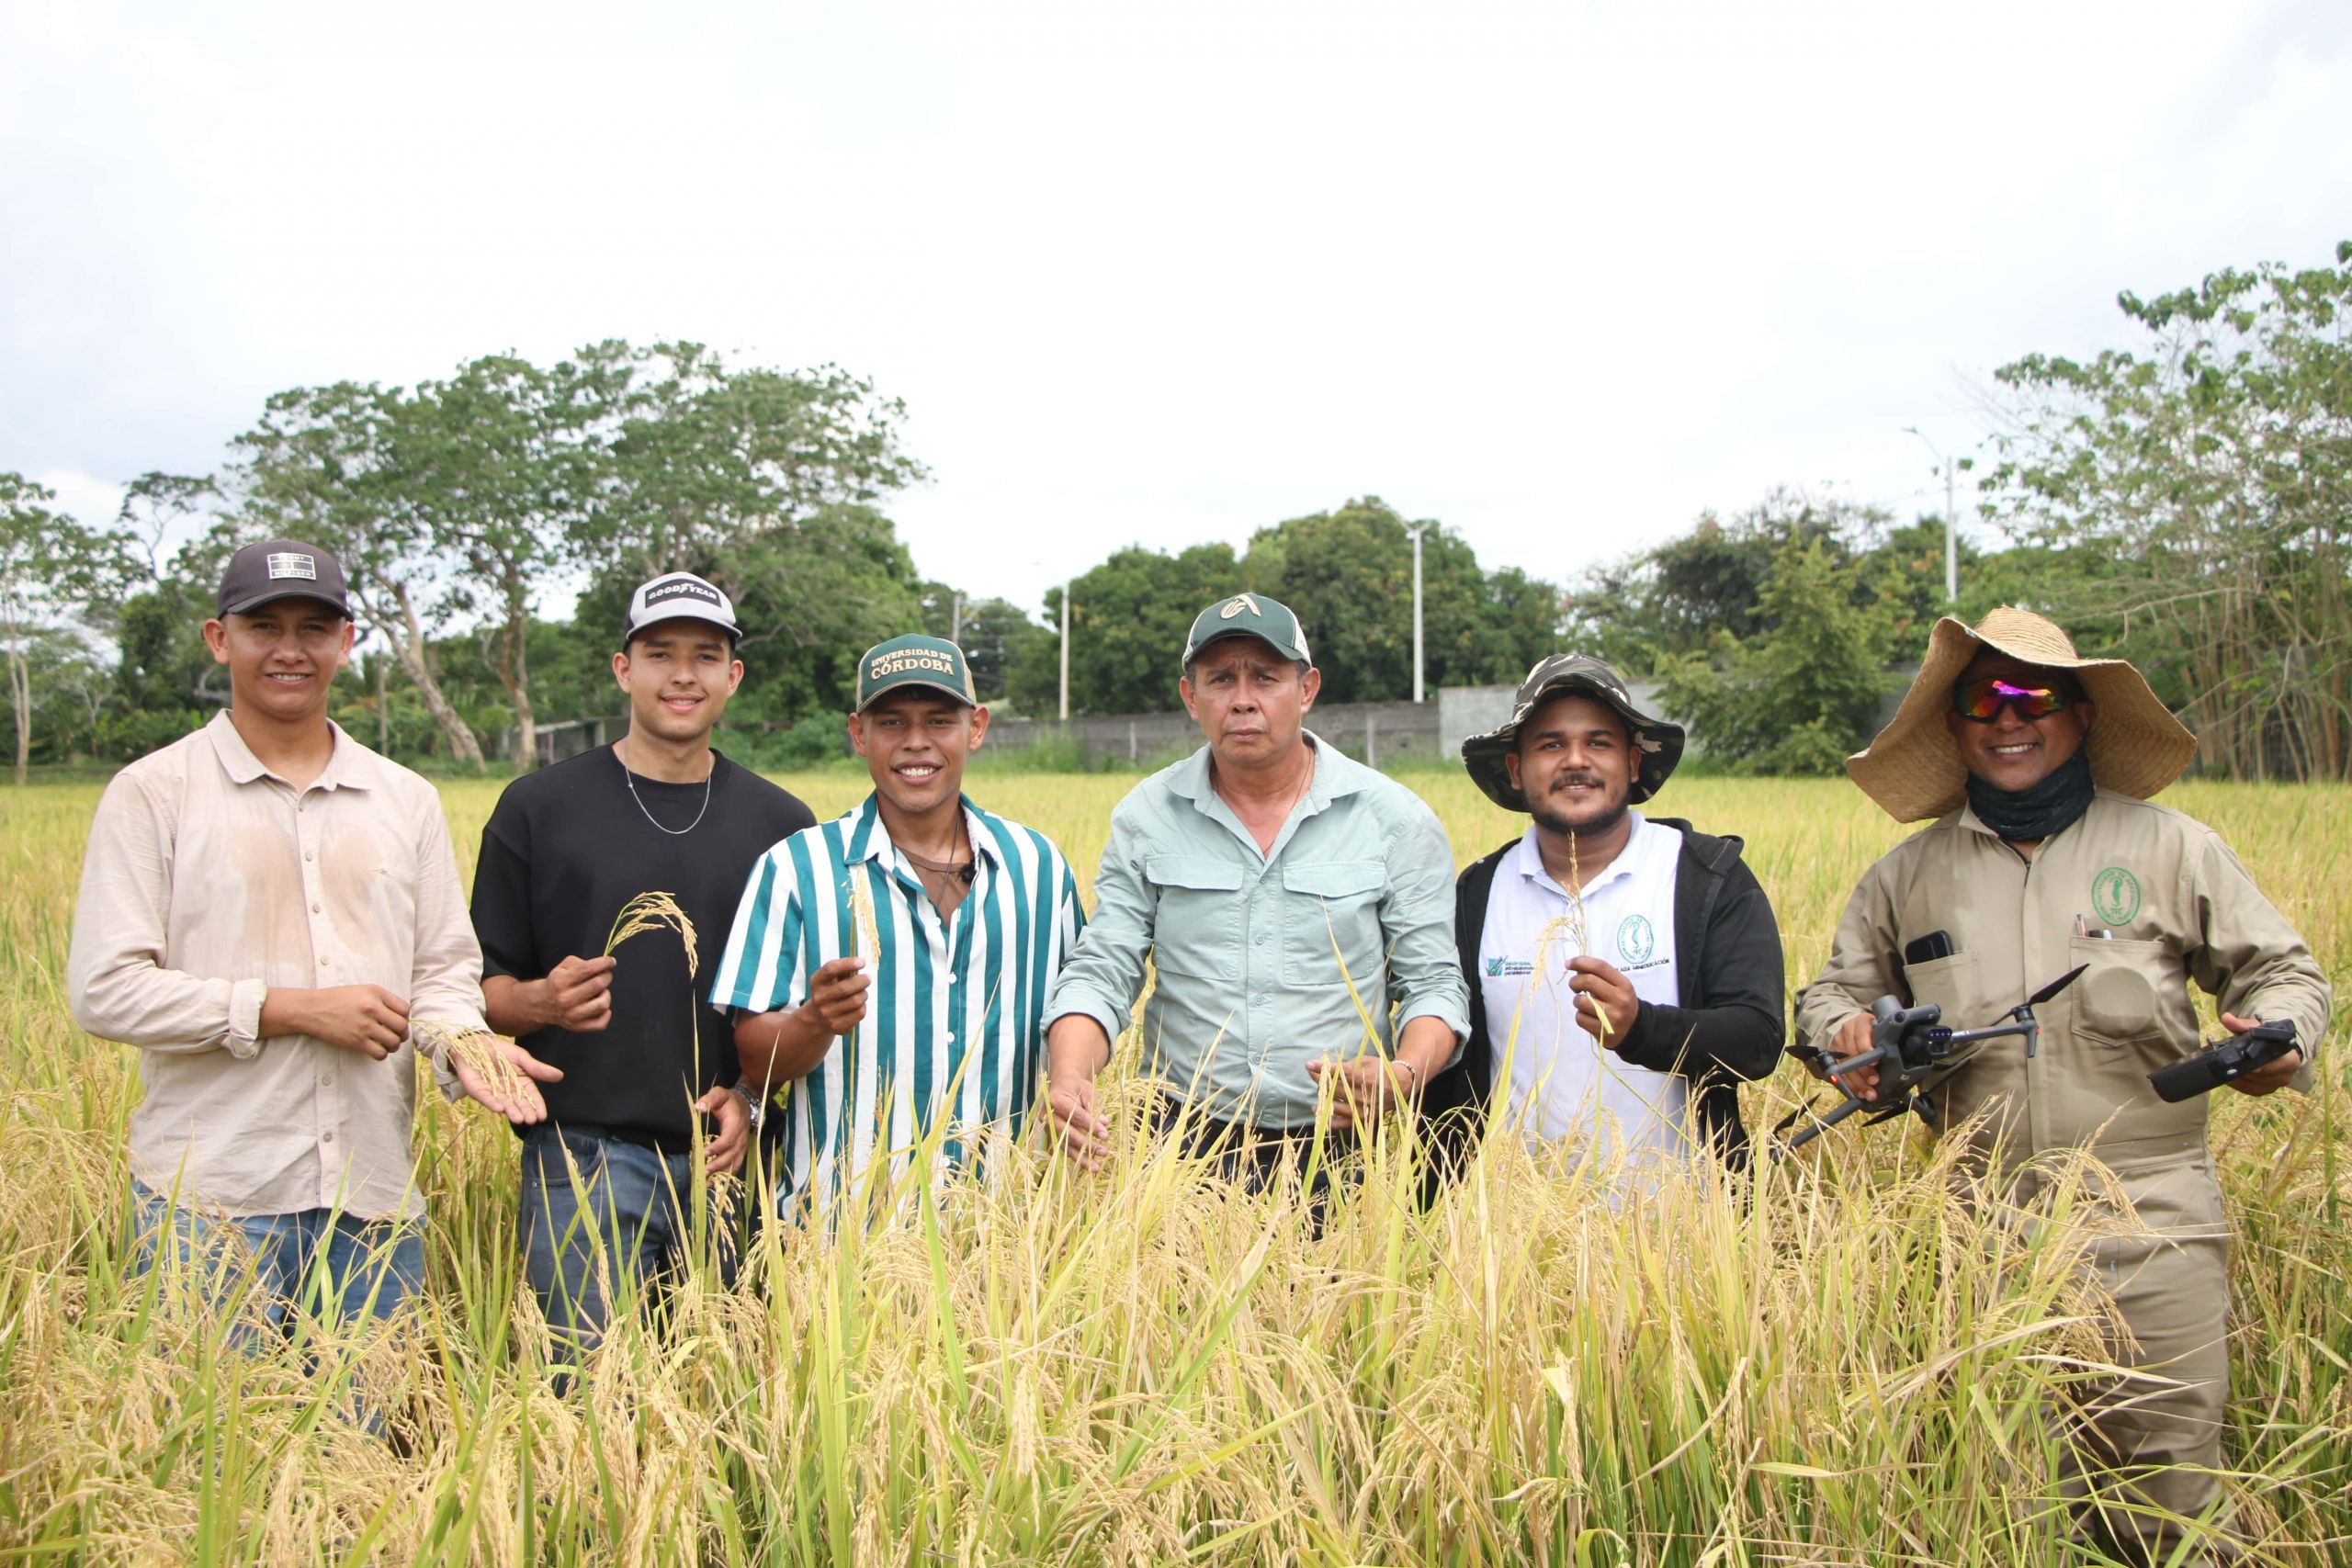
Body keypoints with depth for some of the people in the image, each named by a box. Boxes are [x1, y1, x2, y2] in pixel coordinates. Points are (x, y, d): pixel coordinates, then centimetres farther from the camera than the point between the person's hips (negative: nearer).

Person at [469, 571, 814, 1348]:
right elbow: (484, 985, 7)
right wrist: (542, 1001, -15)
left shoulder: (779, 822, 9)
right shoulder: (538, 807, 5)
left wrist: (755, 1096, -5)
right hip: (586, 1155, -2)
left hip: (732, 1160, 2)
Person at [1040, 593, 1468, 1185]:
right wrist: (1069, 1076, -20)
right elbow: (1101, 971, 0)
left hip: (1344, 1152, -1)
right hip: (1184, 1147, 1)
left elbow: (1434, 982, 1)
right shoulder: (1145, 817, 3)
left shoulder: (1395, 819, 0)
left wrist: (1406, 1075, -20)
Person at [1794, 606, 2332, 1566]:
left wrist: (2275, 1035, -8)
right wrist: (1847, 1031, -1)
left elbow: (2279, 970, 13)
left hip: (2148, 1217, -1)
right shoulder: (1908, 874, 11)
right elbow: (1834, 991, 22)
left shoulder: (2170, 849, 7)